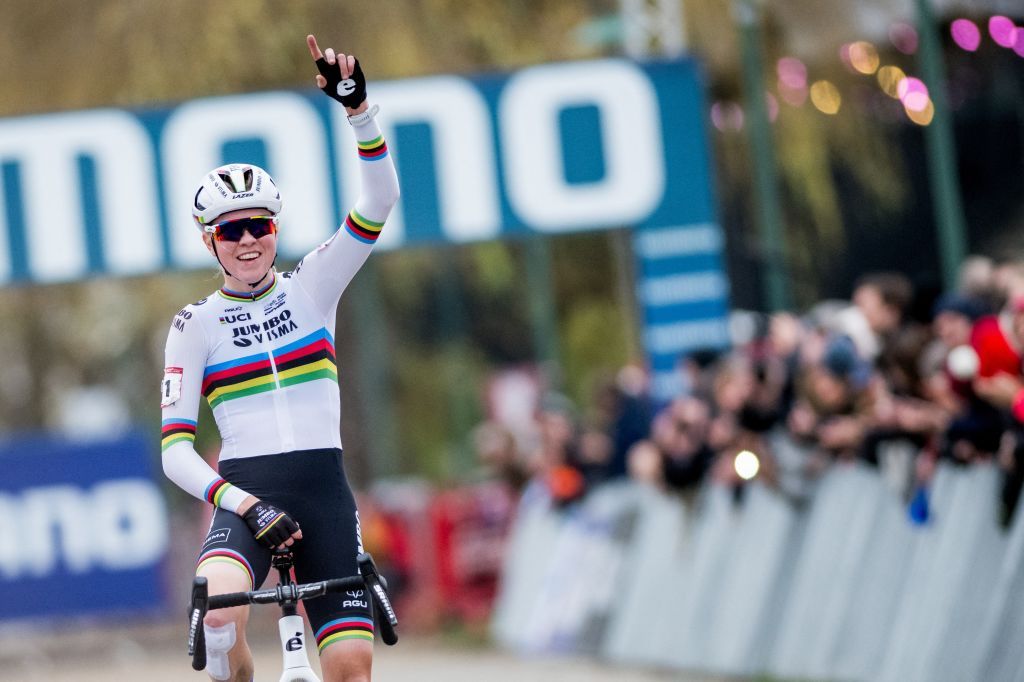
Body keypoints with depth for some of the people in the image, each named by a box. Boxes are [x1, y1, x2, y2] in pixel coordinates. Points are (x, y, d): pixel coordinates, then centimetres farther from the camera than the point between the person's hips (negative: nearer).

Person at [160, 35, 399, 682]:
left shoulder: (312, 287, 8)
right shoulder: (196, 325, 4)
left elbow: (380, 199, -5)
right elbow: (176, 451, -2)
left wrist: (358, 106, -19)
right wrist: (244, 505, -18)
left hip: (324, 490, 2)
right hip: (244, 493, -2)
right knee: (219, 613, -33)